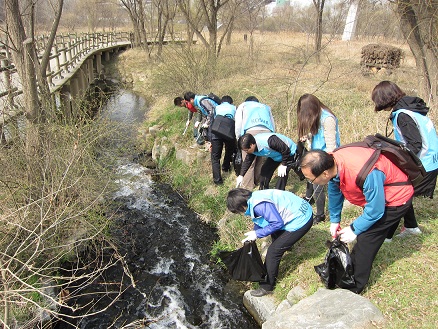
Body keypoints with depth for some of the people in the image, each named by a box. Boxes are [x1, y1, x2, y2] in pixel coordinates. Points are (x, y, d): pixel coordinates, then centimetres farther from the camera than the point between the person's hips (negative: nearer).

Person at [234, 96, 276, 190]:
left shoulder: (243, 105, 32)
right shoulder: (265, 107, 40)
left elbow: (238, 124, 15)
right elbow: (273, 126, 27)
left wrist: (238, 138, 24)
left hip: (252, 131, -3)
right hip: (267, 132, 4)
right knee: (260, 160, 15)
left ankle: (246, 189, 0)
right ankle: (257, 183, 21)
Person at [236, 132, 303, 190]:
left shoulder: (269, 141, -43)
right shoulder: (252, 148, -17)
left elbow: (286, 150, -32)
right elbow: (247, 161, -2)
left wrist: (283, 165, -23)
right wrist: (241, 175, -3)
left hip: (289, 153, -8)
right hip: (276, 155, 8)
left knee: (282, 174, -19)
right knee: (265, 169, 3)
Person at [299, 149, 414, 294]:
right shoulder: (332, 162, -19)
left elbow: (375, 209, -29)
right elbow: (335, 192, -1)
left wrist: (354, 229, -16)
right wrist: (334, 220, 7)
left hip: (397, 198, -7)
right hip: (376, 195, 7)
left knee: (366, 237, -8)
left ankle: (354, 286, 6)